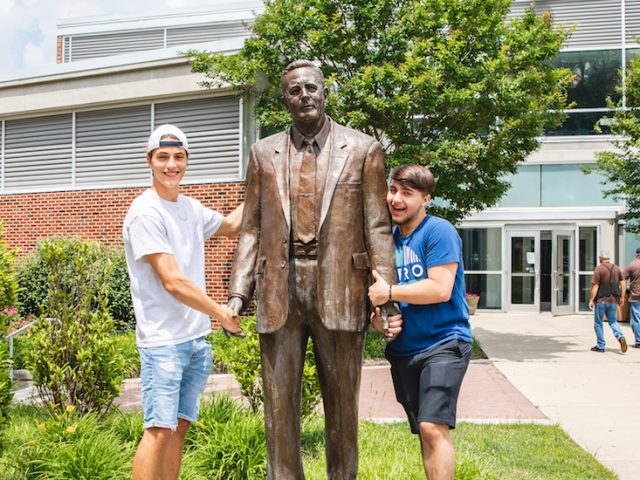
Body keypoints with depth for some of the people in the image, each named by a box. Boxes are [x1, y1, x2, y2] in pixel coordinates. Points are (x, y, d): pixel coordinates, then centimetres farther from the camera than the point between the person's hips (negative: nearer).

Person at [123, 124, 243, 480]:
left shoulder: (191, 208, 11)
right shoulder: (145, 212, -12)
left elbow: (231, 225, 31)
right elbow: (172, 282, -17)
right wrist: (221, 312, -8)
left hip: (197, 338, 8)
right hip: (164, 340, -8)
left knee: (180, 425, 12)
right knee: (160, 429, -9)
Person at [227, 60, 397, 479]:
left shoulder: (363, 149, 4)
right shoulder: (264, 153, 11)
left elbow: (377, 228, 1)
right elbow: (252, 229, 10)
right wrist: (239, 292, 1)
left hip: (339, 291, -1)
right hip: (279, 291, 2)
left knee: (342, 405, 10)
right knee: (280, 405, 7)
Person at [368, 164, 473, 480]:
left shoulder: (439, 231, -9)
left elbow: (440, 289, -19)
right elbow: (378, 290, 18)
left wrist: (389, 293, -17)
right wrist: (376, 316, -4)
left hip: (443, 343, -7)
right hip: (403, 348, 7)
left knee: (433, 427, -19)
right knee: (423, 433, 12)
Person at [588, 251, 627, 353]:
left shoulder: (598, 269, -10)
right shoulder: (616, 268, 6)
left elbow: (595, 286, -14)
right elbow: (623, 283, 6)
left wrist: (591, 300, -10)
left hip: (601, 300, -5)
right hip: (613, 299, 5)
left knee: (598, 323, 7)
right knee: (613, 321, 15)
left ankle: (600, 346, 9)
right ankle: (620, 337, -12)